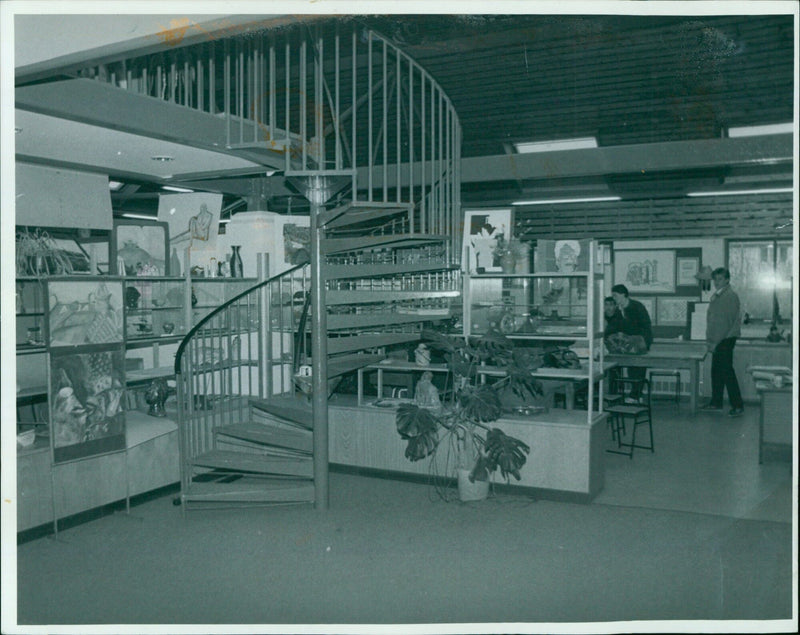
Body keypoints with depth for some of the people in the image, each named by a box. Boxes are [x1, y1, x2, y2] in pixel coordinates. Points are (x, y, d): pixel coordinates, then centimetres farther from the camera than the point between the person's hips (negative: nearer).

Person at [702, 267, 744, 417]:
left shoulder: (731, 295, -11)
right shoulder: (715, 296, 15)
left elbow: (728, 321, -16)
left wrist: (715, 342, -15)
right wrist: (709, 340, 12)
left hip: (725, 340, -9)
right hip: (717, 341, 9)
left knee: (727, 371, -8)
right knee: (716, 371, 12)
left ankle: (738, 406, -3)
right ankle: (716, 403, 21)